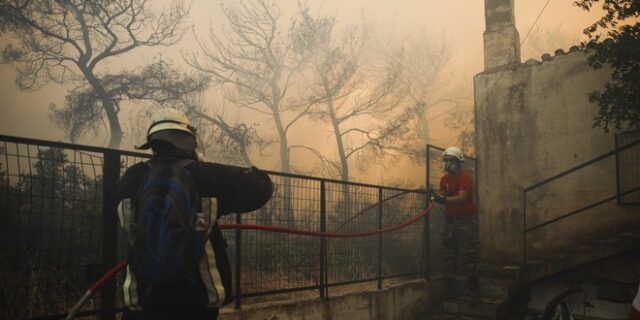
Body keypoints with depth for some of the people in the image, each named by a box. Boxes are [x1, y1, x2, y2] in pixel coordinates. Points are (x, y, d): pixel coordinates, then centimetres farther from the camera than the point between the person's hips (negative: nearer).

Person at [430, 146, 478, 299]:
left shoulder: (465, 177, -13)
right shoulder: (444, 179, 10)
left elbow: (462, 198, -25)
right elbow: (442, 194, 9)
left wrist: (445, 199, -38)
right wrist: (437, 196, -14)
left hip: (466, 219, -7)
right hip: (450, 220, 7)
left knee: (468, 254, -6)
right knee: (449, 254, 7)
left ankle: (473, 286, 8)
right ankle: (449, 288, 14)